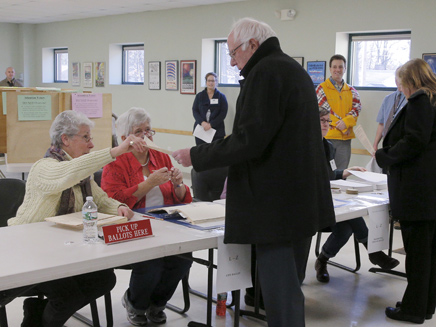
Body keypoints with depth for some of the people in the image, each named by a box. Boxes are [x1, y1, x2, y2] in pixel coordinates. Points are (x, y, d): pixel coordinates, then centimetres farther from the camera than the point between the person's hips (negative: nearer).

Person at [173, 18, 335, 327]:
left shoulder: (266, 71, -13)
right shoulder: (293, 69, 18)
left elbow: (249, 140, -20)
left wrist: (196, 156, -10)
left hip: (277, 205, -10)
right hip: (303, 198, 10)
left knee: (280, 294, -5)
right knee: (289, 286, 18)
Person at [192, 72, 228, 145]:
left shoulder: (221, 97, 4)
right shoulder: (199, 96, 11)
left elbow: (223, 113, -3)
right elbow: (194, 110, 4)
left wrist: (211, 124, -14)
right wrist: (202, 122, -13)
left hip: (216, 131, -2)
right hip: (200, 129, 2)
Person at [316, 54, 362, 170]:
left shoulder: (351, 90, 13)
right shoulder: (322, 88, 0)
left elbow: (357, 108, 2)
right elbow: (324, 110, -7)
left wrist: (346, 122, -17)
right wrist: (342, 126, -12)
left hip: (345, 138, 4)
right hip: (327, 136, -4)